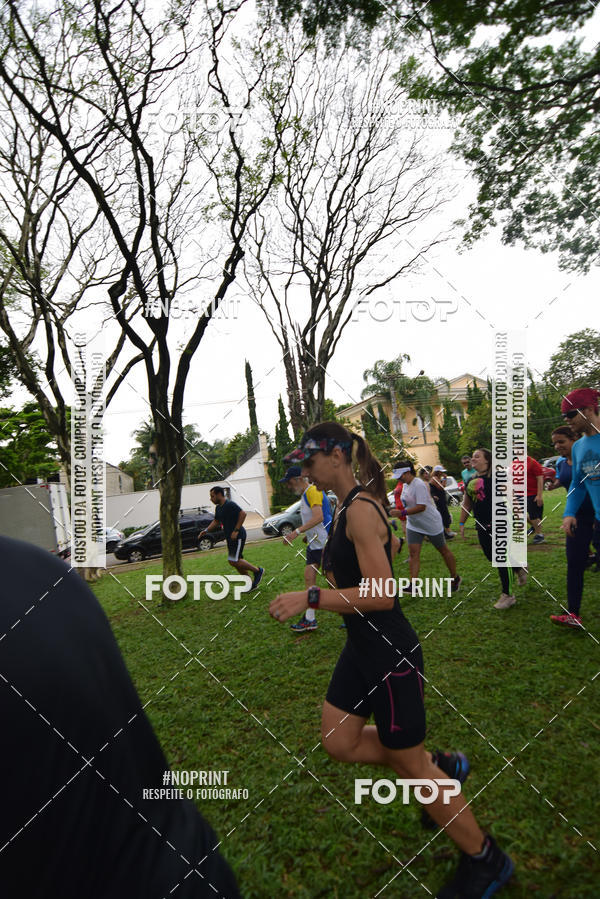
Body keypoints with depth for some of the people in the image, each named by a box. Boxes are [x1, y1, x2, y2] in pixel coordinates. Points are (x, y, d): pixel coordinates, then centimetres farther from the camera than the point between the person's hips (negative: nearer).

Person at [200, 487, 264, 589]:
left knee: (233, 561, -14)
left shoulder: (230, 504, -16)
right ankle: (251, 583, 20)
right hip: (230, 538, 10)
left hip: (238, 536, -10)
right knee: (236, 561, 10)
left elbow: (243, 514, -24)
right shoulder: (218, 508, 14)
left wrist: (236, 531, -25)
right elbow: (216, 521, 25)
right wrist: (206, 530, 11)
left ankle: (257, 571, 3)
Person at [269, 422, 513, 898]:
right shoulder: (347, 507, 5)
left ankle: (485, 861, 33)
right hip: (363, 647, 9)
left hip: (390, 653, -9)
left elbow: (381, 594, -29)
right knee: (339, 742, 14)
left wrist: (311, 597, -29)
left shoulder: (361, 510, -24)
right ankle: (440, 763, 31)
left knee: (408, 762, 8)